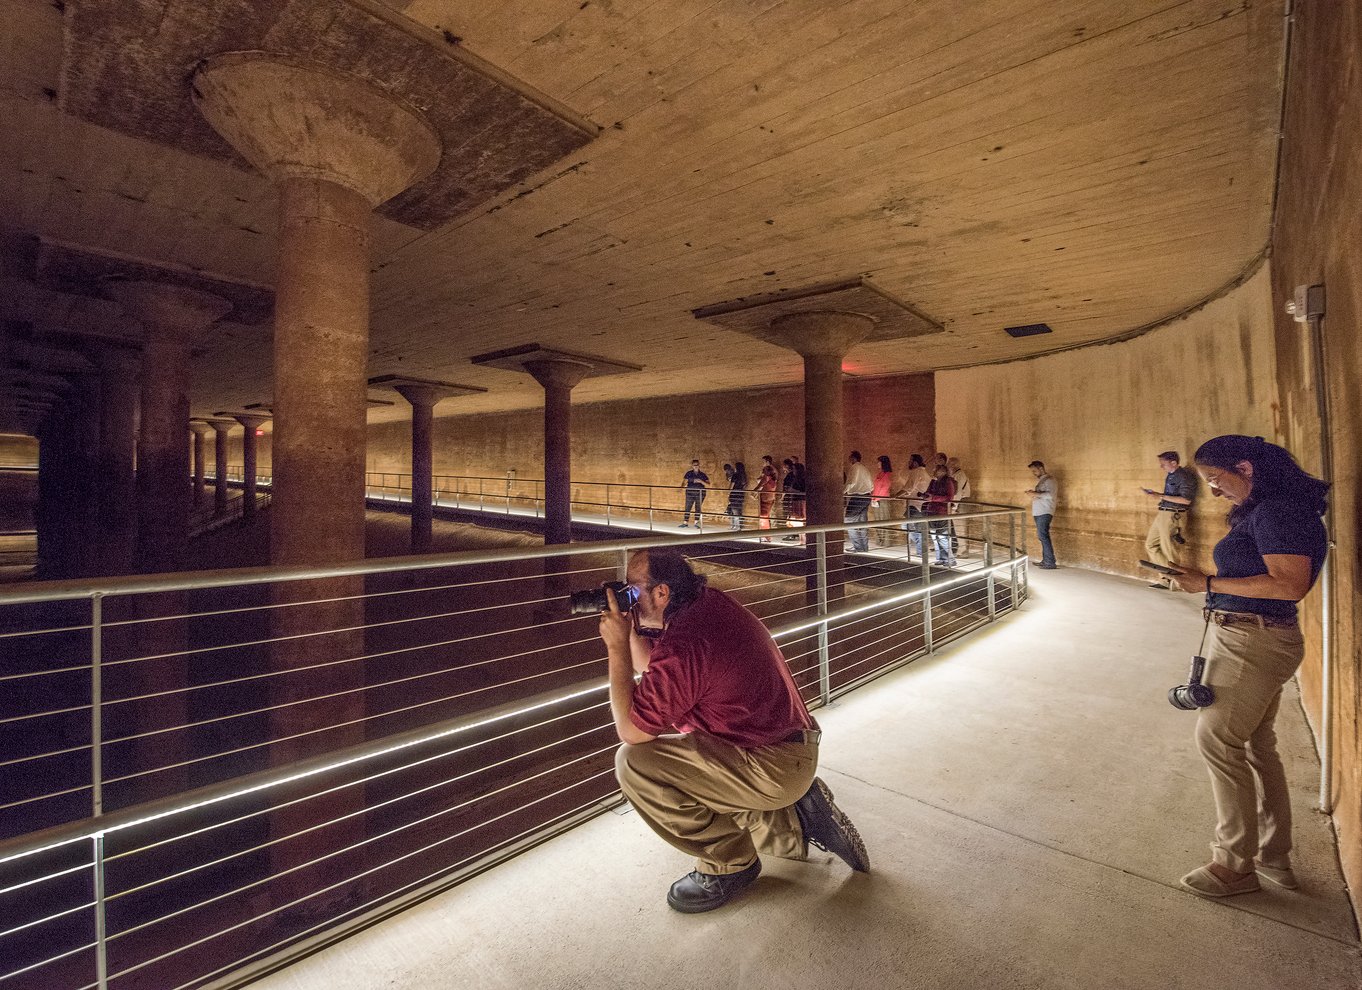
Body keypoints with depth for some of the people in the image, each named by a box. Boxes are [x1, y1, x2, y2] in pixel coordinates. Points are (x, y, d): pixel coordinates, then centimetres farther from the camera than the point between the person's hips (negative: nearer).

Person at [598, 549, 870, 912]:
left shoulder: (682, 645, -26)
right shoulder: (708, 602, 3)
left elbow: (631, 730, -17)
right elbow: (651, 667, 17)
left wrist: (616, 646, -17)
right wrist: (629, 628, 0)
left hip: (774, 766, -10)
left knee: (634, 763, -17)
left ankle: (729, 863, 3)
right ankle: (796, 823, 20)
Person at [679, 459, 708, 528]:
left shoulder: (702, 474, 6)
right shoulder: (689, 473, 5)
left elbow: (708, 483, 1)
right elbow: (684, 482, -1)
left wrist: (700, 481, -15)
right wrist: (682, 487, -20)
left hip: (700, 494, 0)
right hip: (690, 493, 0)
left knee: (698, 508, 3)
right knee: (687, 508, -1)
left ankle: (696, 523, 12)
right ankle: (685, 523, 5)